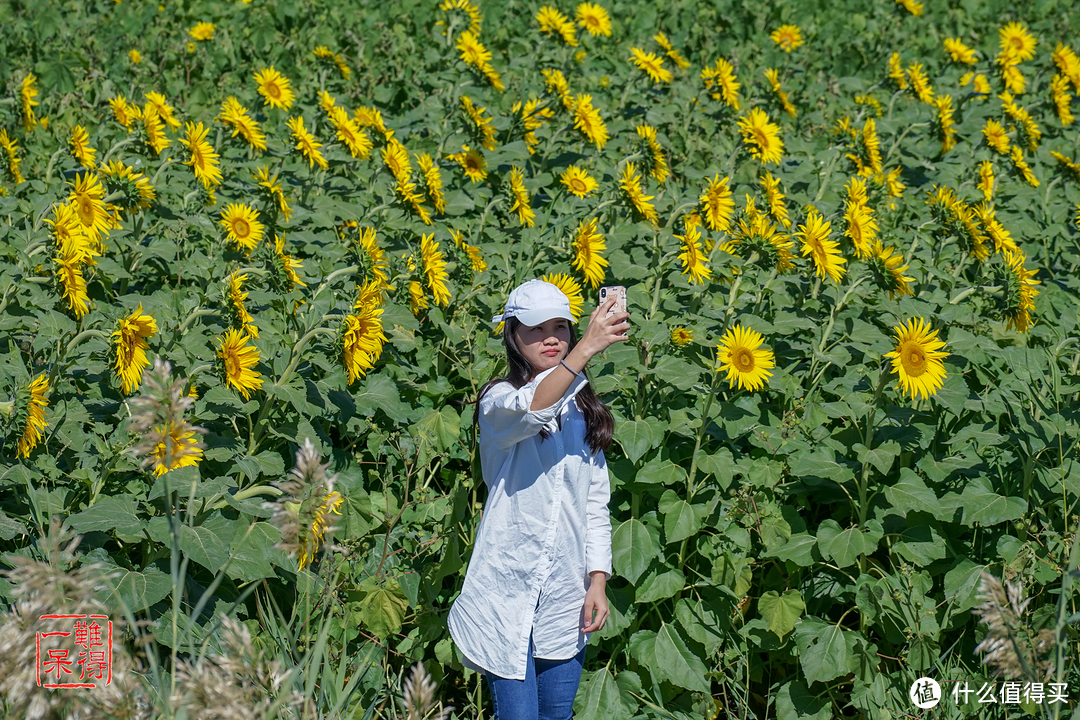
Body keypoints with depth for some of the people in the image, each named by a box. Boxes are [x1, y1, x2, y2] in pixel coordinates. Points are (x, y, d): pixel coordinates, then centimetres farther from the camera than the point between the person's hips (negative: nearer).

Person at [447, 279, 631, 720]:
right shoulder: (498, 400, -5)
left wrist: (597, 581, 4)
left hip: (565, 595, 5)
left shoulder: (584, 412, 12)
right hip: (507, 590, -5)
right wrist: (587, 349, -40)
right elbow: (531, 410, -31)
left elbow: (596, 506, 13)